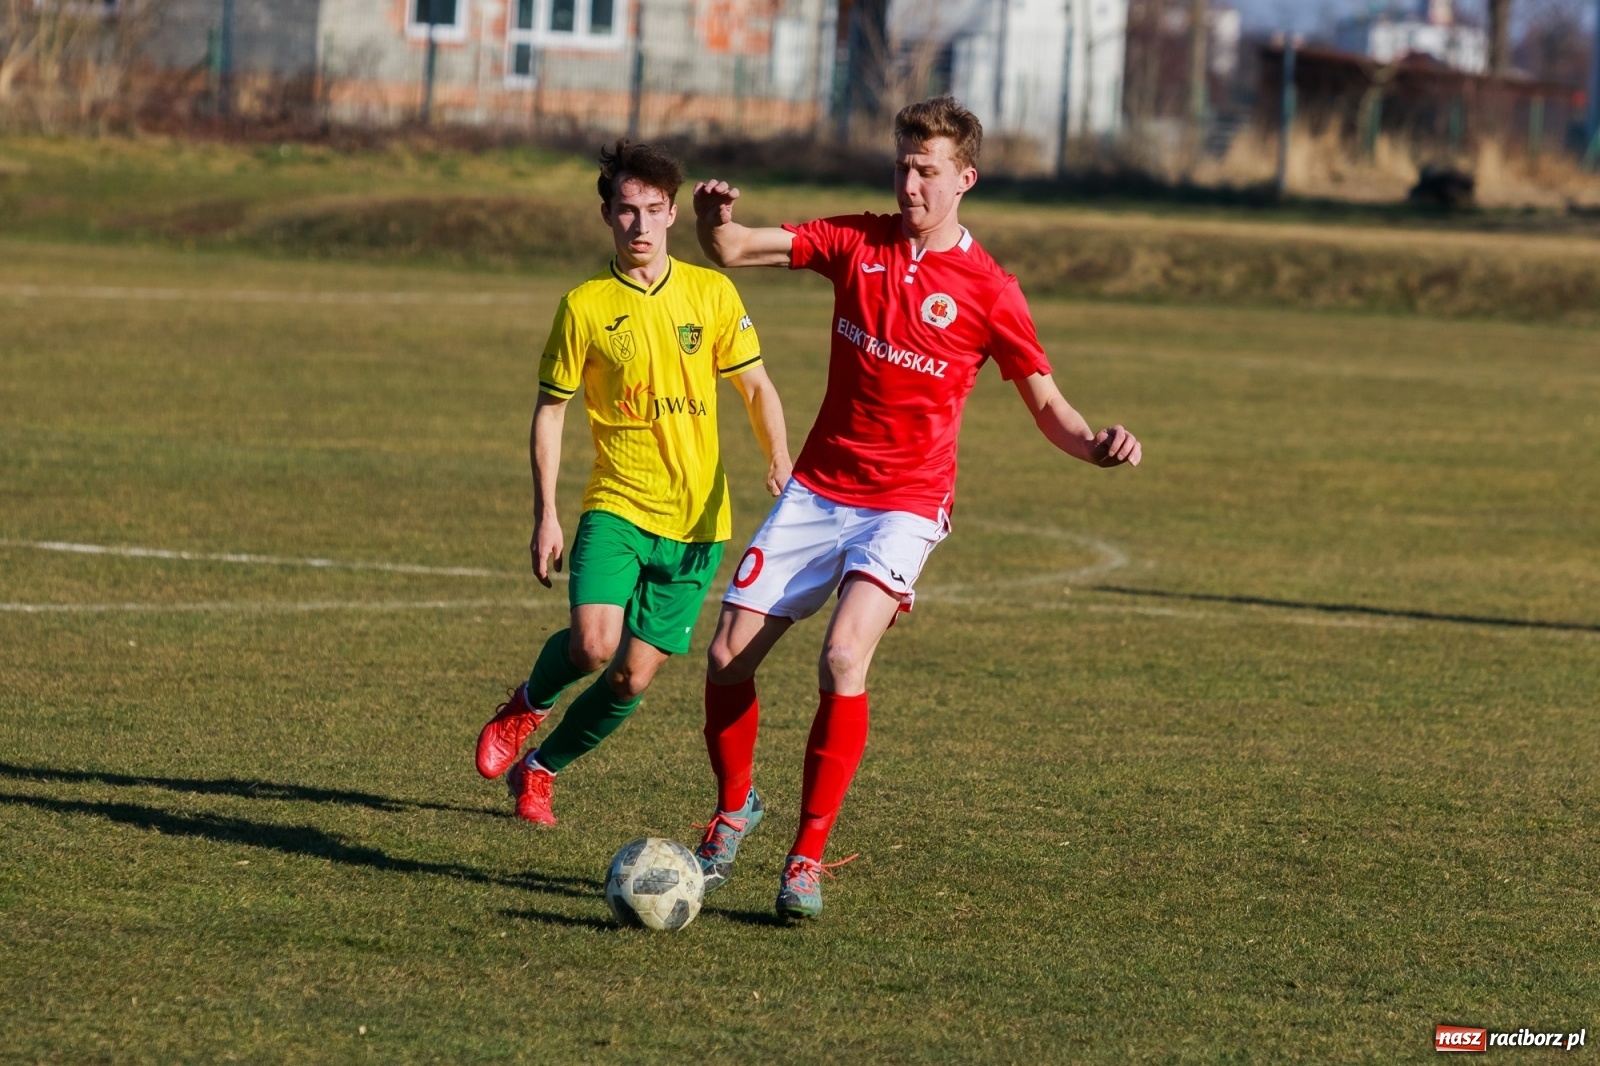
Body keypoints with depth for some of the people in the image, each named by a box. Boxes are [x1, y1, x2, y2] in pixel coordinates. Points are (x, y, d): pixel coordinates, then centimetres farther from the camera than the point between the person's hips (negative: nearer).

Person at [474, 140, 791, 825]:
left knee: (633, 677, 1)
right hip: (617, 508, -2)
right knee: (593, 644, -24)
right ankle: (528, 704, 10)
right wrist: (545, 515, -3)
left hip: (697, 519, 2)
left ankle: (540, 769, 26)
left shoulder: (712, 294, 2)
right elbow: (550, 410, 3)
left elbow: (756, 387, 12)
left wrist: (780, 461, -3)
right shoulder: (585, 306, -3)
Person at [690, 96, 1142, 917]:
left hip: (904, 505, -4)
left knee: (842, 661, -25)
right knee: (727, 658, -2)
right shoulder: (857, 241, 3)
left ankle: (808, 857, -13)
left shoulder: (987, 291, -5)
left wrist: (1095, 444, -22)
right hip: (817, 488, 4)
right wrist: (714, 222, -26)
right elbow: (735, 252, -1)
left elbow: (1044, 404, 0)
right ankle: (734, 807, 26)